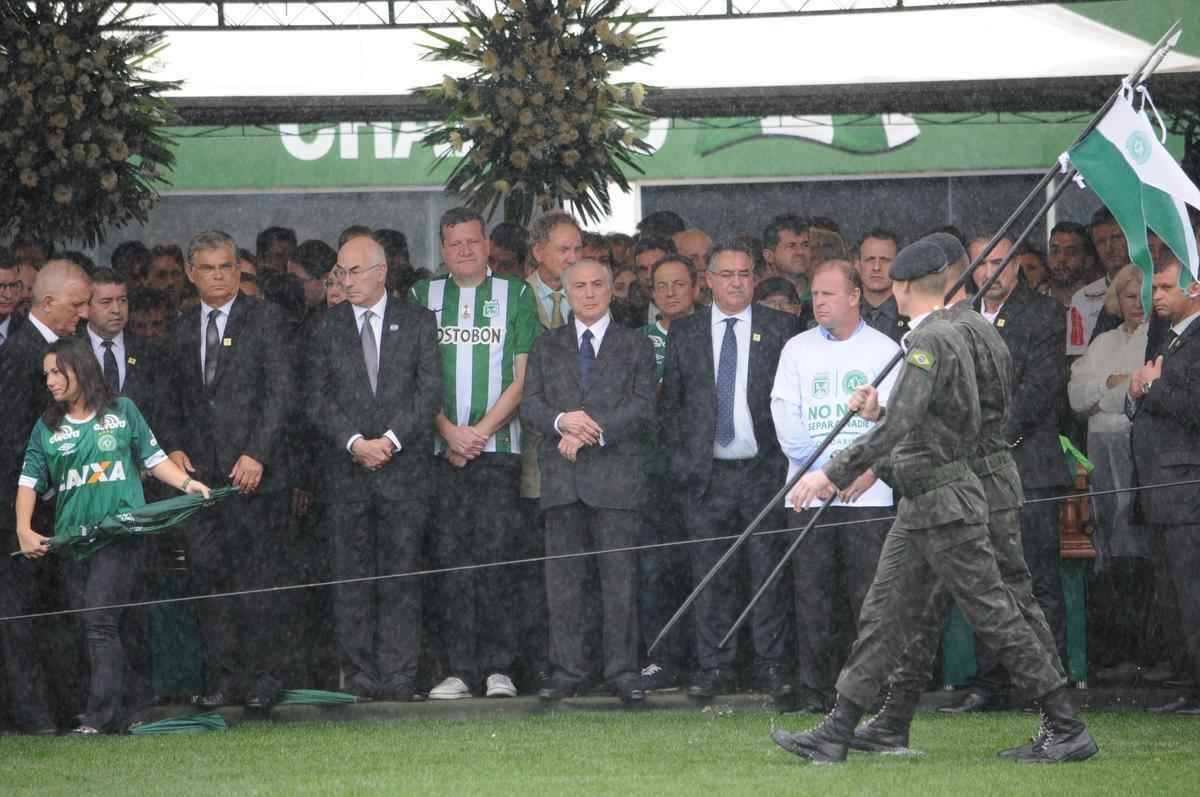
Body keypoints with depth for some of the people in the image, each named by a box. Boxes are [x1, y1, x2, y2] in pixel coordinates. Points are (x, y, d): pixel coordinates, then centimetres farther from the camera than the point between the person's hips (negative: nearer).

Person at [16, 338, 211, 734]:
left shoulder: (122, 411, 6)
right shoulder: (47, 427, 12)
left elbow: (154, 459, 10)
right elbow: (30, 481, 8)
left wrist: (185, 482, -5)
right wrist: (24, 530, -5)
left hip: (121, 534, -4)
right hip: (73, 539, 4)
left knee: (100, 620, -15)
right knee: (94, 628, 5)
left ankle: (100, 715, -17)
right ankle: (136, 701, 16)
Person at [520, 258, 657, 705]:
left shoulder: (635, 347, 9)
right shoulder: (546, 347, 16)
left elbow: (644, 407, -1)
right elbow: (529, 406, 8)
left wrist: (593, 432, -12)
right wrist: (561, 421, -13)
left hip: (616, 472, -2)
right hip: (561, 478, 2)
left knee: (619, 576, -4)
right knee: (563, 577, 1)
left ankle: (624, 672, 0)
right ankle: (566, 671, 5)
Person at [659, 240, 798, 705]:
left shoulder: (779, 329, 4)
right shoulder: (684, 332, 8)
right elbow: (669, 402, 11)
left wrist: (785, 456, -4)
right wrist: (678, 457, 2)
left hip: (763, 470, -1)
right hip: (706, 473, 1)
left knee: (769, 571, -1)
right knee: (710, 575, 3)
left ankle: (771, 666, 6)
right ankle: (714, 667, 9)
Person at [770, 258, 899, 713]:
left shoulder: (884, 350, 6)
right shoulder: (798, 349, 12)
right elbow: (785, 415, 5)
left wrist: (865, 470, -12)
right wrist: (830, 466, -6)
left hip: (868, 494, -2)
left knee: (870, 595, -6)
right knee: (812, 595, 0)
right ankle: (814, 691, 4)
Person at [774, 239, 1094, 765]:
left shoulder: (930, 341, -17)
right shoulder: (947, 337, 15)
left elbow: (898, 425, -28)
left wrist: (833, 473, -27)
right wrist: (871, 469, 31)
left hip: (946, 504, -10)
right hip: (921, 507, 10)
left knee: (994, 616, -6)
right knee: (882, 616, 7)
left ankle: (1069, 731, -1)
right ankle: (836, 734, 8)